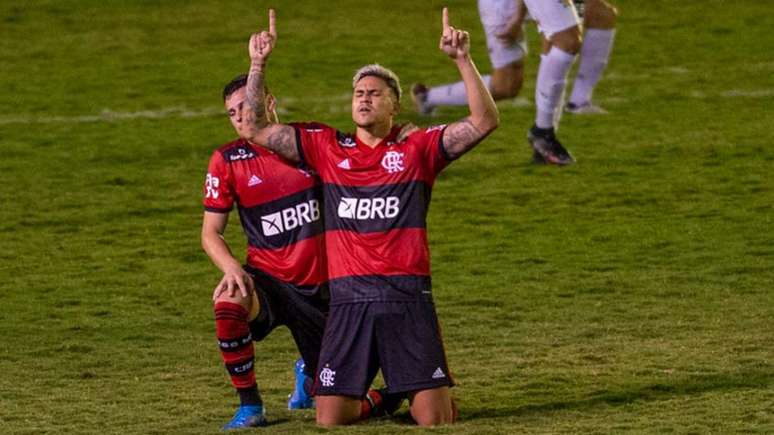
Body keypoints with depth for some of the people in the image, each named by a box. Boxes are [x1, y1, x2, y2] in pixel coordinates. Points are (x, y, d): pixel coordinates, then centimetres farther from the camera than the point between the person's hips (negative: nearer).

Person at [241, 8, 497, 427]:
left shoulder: (418, 148, 7)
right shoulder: (326, 147, 13)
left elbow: (483, 121, -2)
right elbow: (258, 131, 12)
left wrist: (463, 60, -11)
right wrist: (258, 66, 3)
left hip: (407, 297, -2)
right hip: (348, 299, 2)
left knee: (434, 419, -8)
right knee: (329, 419, -2)